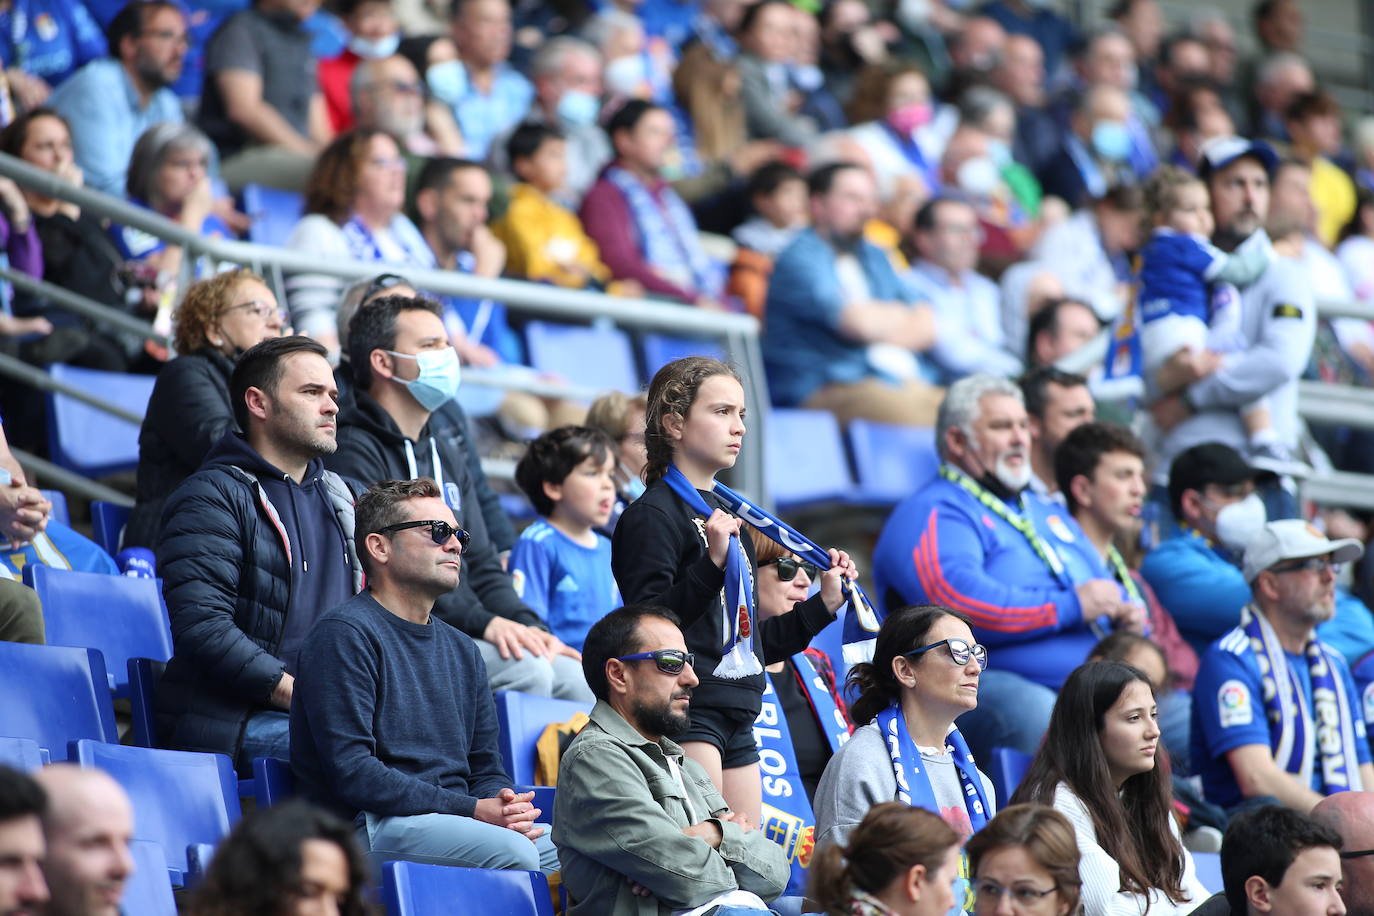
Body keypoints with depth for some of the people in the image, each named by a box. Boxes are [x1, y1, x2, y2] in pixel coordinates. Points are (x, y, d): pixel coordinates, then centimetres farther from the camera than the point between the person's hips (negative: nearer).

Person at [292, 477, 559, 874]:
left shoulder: (460, 649, 22)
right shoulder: (345, 634, -5)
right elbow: (351, 773, -15)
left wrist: (505, 807, -5)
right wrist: (472, 810, -17)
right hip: (369, 826, -8)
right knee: (511, 851, -31)